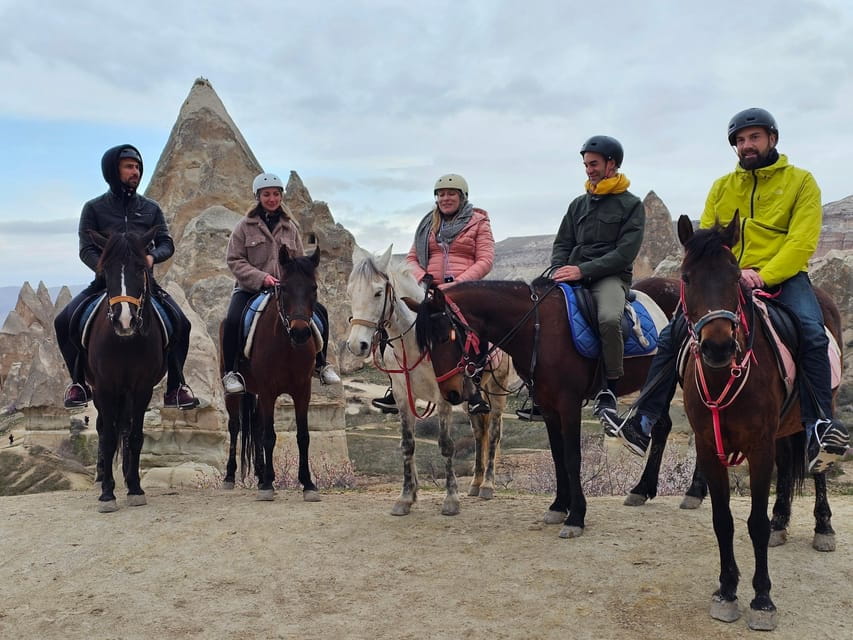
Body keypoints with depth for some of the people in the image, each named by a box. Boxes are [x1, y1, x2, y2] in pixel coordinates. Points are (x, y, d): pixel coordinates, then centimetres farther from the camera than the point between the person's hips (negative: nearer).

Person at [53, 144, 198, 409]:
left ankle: (175, 387, -5)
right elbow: (86, 250, -4)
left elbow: (167, 244, 5)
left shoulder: (150, 208, 10)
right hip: (105, 281, 0)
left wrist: (153, 255, -18)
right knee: (64, 321, -20)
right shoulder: (94, 208, 4)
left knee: (180, 322, -21)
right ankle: (79, 383, 1)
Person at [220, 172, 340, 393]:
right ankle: (230, 372, -11)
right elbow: (234, 260, -5)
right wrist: (260, 277, -19)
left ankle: (321, 365, 9)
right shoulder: (244, 226, 1)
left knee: (320, 312, -9)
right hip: (250, 289, -3)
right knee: (233, 321, -29)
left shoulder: (290, 227, 11)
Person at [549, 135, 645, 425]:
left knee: (609, 318, -36)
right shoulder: (579, 204, 19)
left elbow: (625, 252, -8)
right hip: (573, 277, 6)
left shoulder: (631, 204, 3)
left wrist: (583, 270, -17)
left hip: (611, 276, -5)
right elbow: (562, 244, 17)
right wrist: (558, 270, -5)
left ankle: (608, 390, -20)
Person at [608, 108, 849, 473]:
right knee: (672, 335, -11)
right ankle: (645, 422, -5)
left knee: (811, 331, -32)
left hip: (782, 278, -3)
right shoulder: (722, 186, 16)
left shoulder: (800, 181, 6)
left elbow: (802, 242, -6)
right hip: (726, 281, 3)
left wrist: (762, 275, -21)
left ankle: (819, 428, -28)